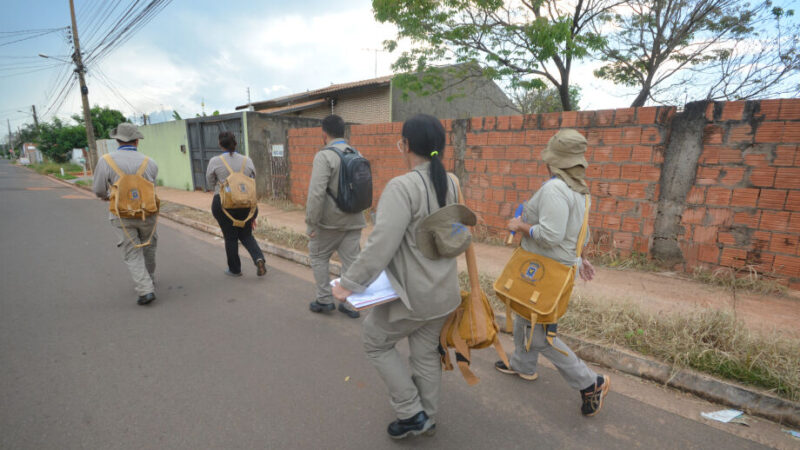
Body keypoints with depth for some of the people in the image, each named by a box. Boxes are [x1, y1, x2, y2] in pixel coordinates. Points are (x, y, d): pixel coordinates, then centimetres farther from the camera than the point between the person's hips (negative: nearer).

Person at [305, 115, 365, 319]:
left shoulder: (324, 156, -15)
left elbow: (316, 193, -22)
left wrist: (311, 223, -15)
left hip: (329, 221, -5)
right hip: (353, 221, 6)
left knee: (319, 256, 15)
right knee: (351, 261, 10)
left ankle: (324, 300, 20)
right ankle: (352, 304, 17)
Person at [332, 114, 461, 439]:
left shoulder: (402, 187, -23)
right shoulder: (450, 184, 2)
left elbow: (382, 243, -28)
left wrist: (350, 283, -19)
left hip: (412, 295, -7)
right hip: (443, 290, 8)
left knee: (376, 341, 17)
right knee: (426, 353, 22)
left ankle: (411, 414, 23)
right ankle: (426, 418, 40)